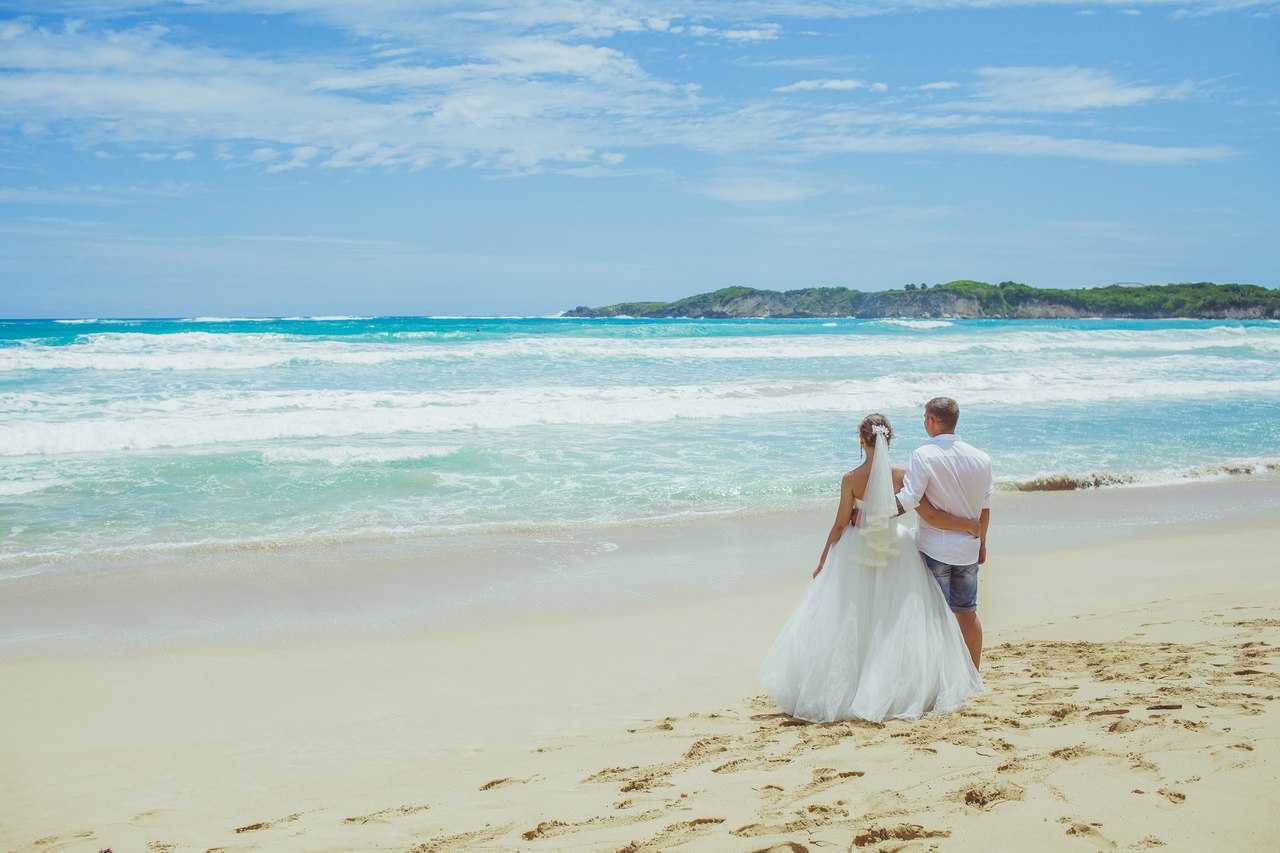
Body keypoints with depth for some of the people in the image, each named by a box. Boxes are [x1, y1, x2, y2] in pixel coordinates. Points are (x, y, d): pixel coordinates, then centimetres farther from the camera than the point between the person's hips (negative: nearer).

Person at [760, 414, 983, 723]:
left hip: (856, 554, -1)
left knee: (847, 623, 8)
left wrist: (823, 563, 6)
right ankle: (904, 690, 15)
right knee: (902, 621, 11)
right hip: (897, 553, 1)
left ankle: (840, 691, 10)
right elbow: (930, 514, -12)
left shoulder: (851, 479, -11)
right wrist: (969, 524, 0)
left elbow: (840, 524, -5)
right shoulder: (903, 475, -9)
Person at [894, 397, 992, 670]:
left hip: (934, 547, -5)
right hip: (968, 548, 5)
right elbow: (985, 506, 11)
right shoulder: (981, 458, 2)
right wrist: (981, 541, 23)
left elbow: (907, 500, -23)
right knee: (968, 612, 16)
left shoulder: (924, 455, -16)